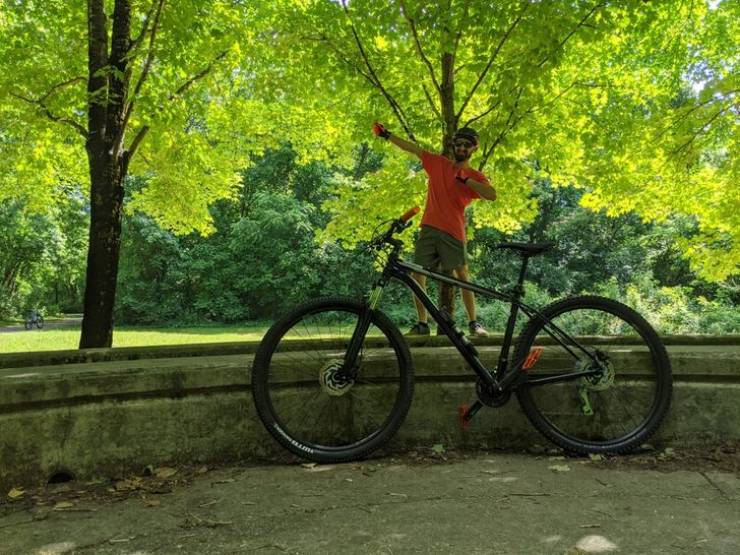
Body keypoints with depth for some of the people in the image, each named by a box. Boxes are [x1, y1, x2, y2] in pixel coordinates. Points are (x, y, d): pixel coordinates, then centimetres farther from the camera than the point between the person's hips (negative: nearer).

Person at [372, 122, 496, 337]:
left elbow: (492, 195, -12)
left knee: (461, 273, -8)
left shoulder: (475, 177, 7)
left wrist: (466, 179, -15)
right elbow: (413, 148, 17)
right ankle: (422, 323, 7)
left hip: (453, 230, -3)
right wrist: (387, 135, 14)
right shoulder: (439, 163, 16)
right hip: (429, 228, 3)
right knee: (417, 274, -1)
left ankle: (473, 323, 1)